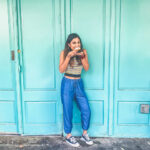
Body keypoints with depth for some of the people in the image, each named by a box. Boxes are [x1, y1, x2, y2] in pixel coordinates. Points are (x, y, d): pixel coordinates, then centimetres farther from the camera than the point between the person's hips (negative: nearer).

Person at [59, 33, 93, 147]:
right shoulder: (64, 53, -7)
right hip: (67, 84, -3)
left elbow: (86, 68, -6)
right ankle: (68, 136, 22)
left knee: (86, 110, 3)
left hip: (79, 84, 3)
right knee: (68, 111, 4)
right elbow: (61, 70, -15)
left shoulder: (83, 52, 0)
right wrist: (69, 56, -23)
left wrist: (82, 56, -18)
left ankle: (84, 134, 23)